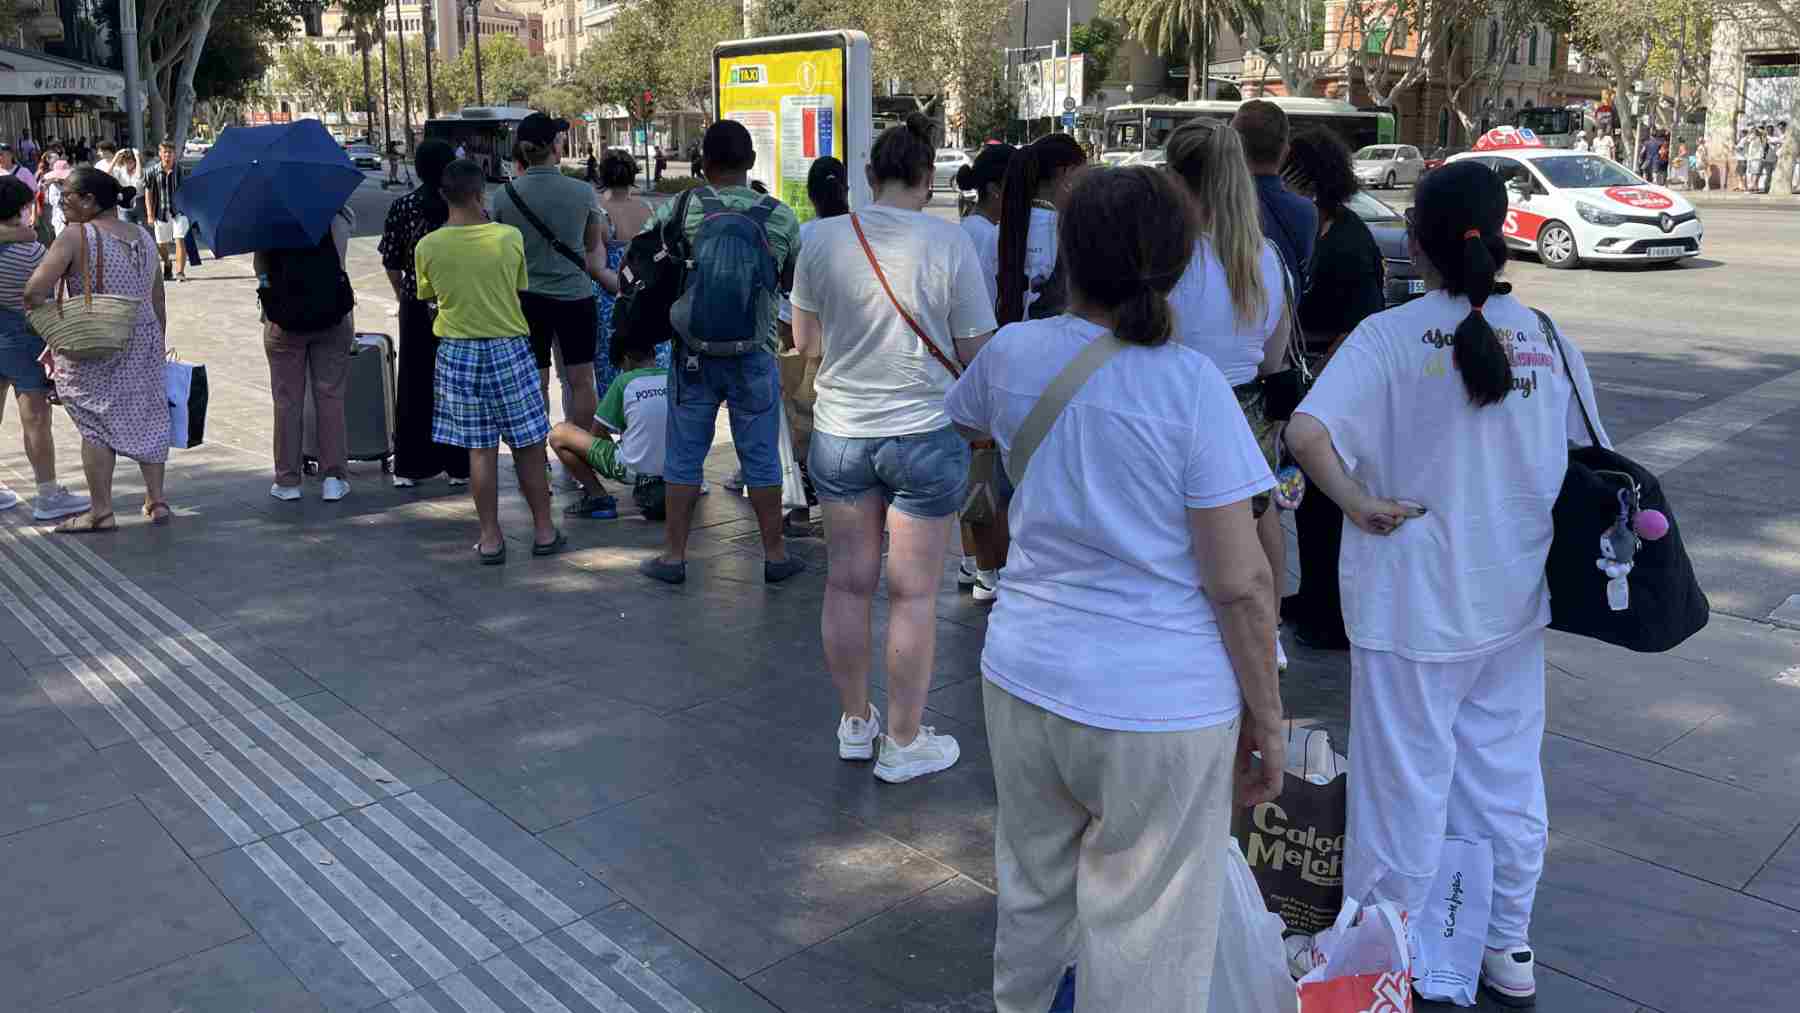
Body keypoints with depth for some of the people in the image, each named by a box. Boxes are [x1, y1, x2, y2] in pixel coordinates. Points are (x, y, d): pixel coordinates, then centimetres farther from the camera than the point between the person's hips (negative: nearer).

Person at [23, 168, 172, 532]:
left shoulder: (76, 237, -12)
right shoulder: (143, 237, 7)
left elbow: (35, 291, -19)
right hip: (144, 340, 5)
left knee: (96, 425, 4)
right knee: (146, 418, 14)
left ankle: (101, 511, 9)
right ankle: (157, 500, 18)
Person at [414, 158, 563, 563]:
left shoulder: (427, 247, -6)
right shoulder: (509, 237, -8)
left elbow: (428, 297, 7)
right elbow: (521, 293, 3)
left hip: (457, 351, 1)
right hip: (509, 348, -1)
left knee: (480, 450, 6)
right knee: (528, 446, 9)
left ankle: (490, 538, 11)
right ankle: (543, 531, 16)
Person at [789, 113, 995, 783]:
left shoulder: (822, 239, -4)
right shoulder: (950, 244, -12)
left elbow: (805, 341, 7)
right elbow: (977, 356, -6)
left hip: (839, 433, 3)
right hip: (925, 436, -3)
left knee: (848, 584, 14)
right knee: (913, 595, 7)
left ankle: (855, 724, 30)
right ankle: (903, 744, 19)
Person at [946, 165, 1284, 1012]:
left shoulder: (1013, 353, -2)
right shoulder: (1190, 384, -15)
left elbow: (963, 420, 24)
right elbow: (1239, 583, -14)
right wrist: (1268, 721, -2)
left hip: (1024, 678, 5)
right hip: (1160, 704, -5)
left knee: (1033, 891, 26)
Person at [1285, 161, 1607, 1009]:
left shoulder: (1391, 335, -15)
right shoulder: (1547, 337, -1)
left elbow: (1306, 432, -30)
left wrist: (1356, 503, -17)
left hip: (1413, 603, -4)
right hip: (1514, 598, 5)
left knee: (1404, 786, 9)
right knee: (1507, 775, 19)